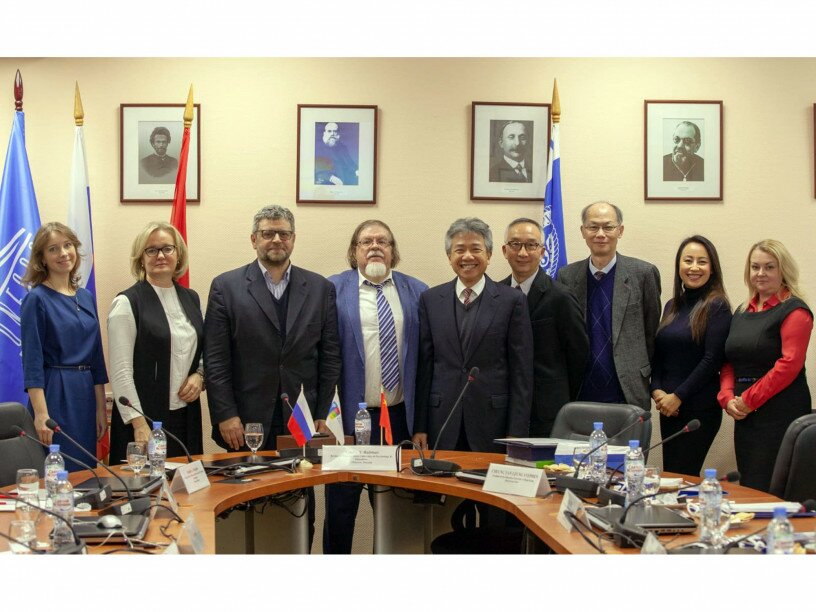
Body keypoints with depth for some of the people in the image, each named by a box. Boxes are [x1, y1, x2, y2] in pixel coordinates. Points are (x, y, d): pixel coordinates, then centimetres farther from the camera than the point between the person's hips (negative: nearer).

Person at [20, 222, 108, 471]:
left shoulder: (86, 297, 11)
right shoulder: (36, 299, -7)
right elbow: (32, 362, -12)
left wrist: (101, 408, 10)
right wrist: (41, 414, -18)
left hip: (86, 395, 6)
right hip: (54, 395, -6)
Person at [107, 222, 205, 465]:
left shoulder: (191, 298, 11)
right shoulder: (127, 303, -6)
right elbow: (121, 372, -10)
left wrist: (199, 376, 1)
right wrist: (139, 424, -16)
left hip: (186, 416, 5)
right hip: (146, 417, -5)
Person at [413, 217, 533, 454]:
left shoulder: (512, 300, 1)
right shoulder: (430, 300, 7)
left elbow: (522, 372, -1)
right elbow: (423, 366, 7)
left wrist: (516, 434, -6)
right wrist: (419, 427, 2)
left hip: (493, 425, -1)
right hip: (442, 427, 2)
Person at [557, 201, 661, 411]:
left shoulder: (643, 273, -2)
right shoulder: (567, 276, 4)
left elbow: (652, 332, 5)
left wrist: (640, 376, 6)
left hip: (628, 395, -2)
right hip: (580, 396, 2)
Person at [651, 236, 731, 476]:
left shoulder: (716, 307, -7)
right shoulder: (672, 306, 13)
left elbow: (712, 359, -12)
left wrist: (678, 396, -11)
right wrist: (657, 391, -3)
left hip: (700, 410, -6)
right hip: (668, 408, 6)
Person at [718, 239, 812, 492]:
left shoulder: (794, 311, -6)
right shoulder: (743, 312, 18)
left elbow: (789, 365, -16)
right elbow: (729, 362, 17)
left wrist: (748, 400, -14)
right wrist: (727, 398, 0)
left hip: (780, 416, -7)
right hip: (744, 416, 7)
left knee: (766, 492, -10)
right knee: (746, 490, 8)